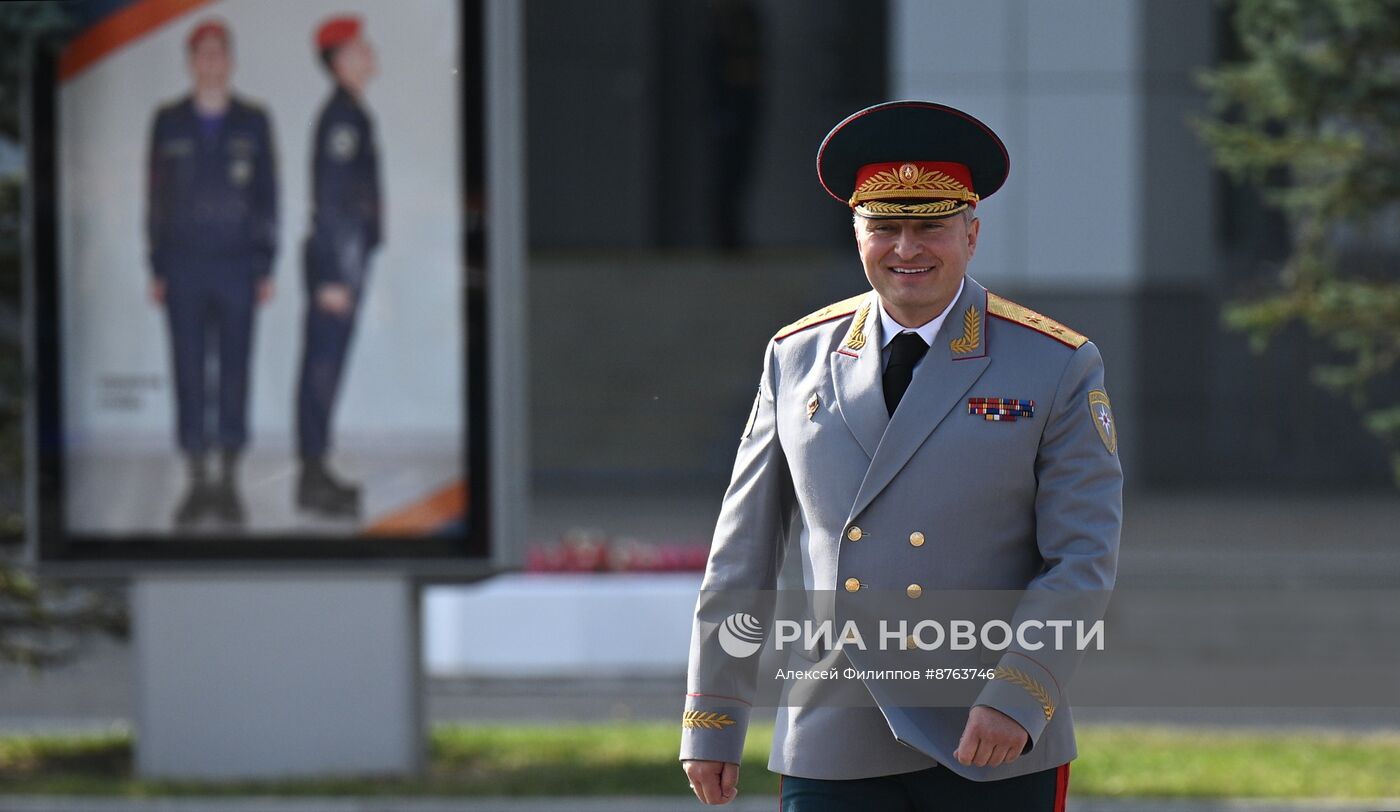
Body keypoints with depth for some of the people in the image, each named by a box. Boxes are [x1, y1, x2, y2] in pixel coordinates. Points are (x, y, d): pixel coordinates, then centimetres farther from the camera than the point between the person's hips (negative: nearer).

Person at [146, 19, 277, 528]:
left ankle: (229, 482, 6)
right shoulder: (169, 123, 6)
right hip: (184, 267, 1)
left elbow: (267, 197, 5)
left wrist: (265, 268, -1)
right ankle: (197, 481, 6)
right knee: (189, 373, 0)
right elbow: (157, 196, 7)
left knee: (234, 372, 0)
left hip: (236, 265, -1)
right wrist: (157, 269, 2)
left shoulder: (252, 122, 4)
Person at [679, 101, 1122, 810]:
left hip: (997, 752, -2)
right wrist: (711, 721, 10)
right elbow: (743, 553, 11)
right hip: (833, 752, 2)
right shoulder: (796, 359, 7)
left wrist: (1016, 698, -19)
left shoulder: (1057, 368, -1)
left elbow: (1084, 558, -6)